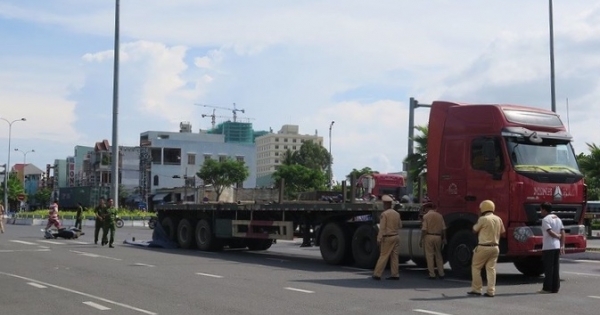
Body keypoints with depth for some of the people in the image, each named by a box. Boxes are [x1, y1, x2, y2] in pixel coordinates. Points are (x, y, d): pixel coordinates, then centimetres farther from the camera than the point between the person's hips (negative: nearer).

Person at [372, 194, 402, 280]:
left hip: (388, 238, -6)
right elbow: (400, 225, 15)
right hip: (396, 237, 6)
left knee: (383, 256, -4)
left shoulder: (384, 214, -11)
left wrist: (379, 239, -13)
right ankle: (395, 275, 7)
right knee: (394, 256, 8)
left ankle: (377, 274, -2)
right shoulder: (397, 214, 8)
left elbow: (382, 228, -14)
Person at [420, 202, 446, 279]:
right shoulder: (439, 215, 6)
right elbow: (443, 228, 5)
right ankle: (441, 274, 16)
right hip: (438, 237, 4)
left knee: (429, 256, 1)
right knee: (438, 255, 14)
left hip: (429, 236, -4)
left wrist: (421, 240, -6)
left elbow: (424, 229, -10)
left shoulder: (426, 216, -5)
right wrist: (444, 238, 13)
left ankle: (432, 275, -1)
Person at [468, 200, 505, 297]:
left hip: (483, 247, -6)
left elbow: (474, 230, -2)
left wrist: (476, 224, 16)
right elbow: (502, 231, 15)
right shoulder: (498, 219, 5)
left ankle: (476, 289, 6)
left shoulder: (483, 219, -13)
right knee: (491, 268, 7)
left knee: (476, 267, 7)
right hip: (495, 247, 6)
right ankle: (491, 291, 3)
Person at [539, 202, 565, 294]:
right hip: (557, 246, 7)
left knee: (548, 268, -4)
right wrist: (562, 245, 9)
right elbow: (562, 233, 10)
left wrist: (558, 236, 0)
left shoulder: (545, 219, -10)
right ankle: (555, 288, 10)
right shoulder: (558, 219, 14)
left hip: (548, 247, -7)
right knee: (555, 268, 10)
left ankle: (547, 288, -2)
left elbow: (550, 232, -18)